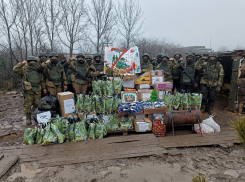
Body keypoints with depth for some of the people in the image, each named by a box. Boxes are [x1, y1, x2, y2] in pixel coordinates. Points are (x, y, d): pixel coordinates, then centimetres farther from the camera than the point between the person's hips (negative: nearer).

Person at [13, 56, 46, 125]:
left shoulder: (39, 69, 14)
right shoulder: (25, 69, 4)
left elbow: (42, 80, 18)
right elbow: (15, 69, -9)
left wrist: (44, 88, 15)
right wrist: (22, 63, -15)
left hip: (37, 90, 3)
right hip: (29, 90, -3)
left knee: (37, 104, 8)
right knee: (27, 105, -2)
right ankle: (28, 118, 9)